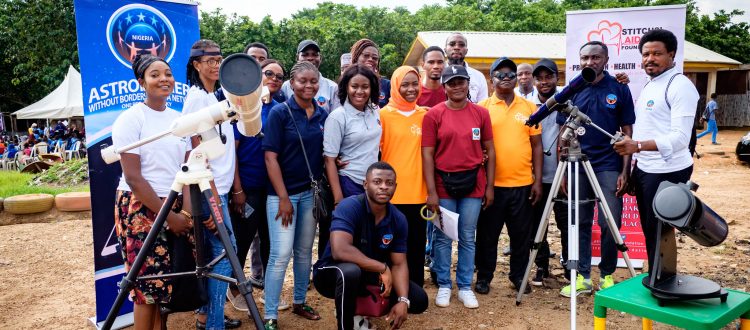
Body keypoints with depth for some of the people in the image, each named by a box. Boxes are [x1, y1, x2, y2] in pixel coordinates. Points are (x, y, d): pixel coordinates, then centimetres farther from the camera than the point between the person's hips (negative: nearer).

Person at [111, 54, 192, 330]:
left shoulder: (179, 118, 8)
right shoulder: (130, 119, -9)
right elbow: (133, 177, -14)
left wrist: (186, 210, -8)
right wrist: (169, 216, -14)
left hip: (174, 207, 5)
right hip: (140, 208, -5)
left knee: (166, 283, 8)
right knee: (148, 286, -2)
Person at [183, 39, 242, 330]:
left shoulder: (216, 96, 16)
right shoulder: (196, 96, -11)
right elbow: (196, 147, -16)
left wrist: (233, 185, 17)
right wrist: (211, 190, -18)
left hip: (220, 186, 9)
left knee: (215, 251, 13)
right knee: (226, 250, -7)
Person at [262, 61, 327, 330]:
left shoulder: (322, 115, 5)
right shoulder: (279, 113, -9)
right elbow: (271, 157, -12)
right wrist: (283, 198, -16)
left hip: (311, 192, 5)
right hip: (283, 193, -5)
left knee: (305, 251, 14)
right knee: (281, 254, -6)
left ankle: (299, 302, 31)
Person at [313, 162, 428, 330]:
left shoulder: (398, 219, -7)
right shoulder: (349, 207, -25)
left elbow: (399, 264, -4)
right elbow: (340, 250, -38)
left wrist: (403, 301, -21)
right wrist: (382, 268, -30)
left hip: (369, 275, 6)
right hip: (332, 273, -6)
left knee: (419, 300, -4)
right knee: (351, 272, -40)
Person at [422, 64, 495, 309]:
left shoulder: (481, 113, 4)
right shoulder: (433, 115, -3)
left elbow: (490, 151, 8)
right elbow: (427, 154, -5)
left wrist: (489, 186, 4)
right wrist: (431, 191, -9)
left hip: (473, 184, 2)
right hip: (443, 184, -2)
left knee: (468, 238, 10)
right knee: (442, 238, 7)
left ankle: (465, 287, 23)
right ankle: (443, 286, 22)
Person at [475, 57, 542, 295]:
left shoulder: (529, 107, 7)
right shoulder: (482, 108, 1)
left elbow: (536, 145, 8)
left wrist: (537, 181, 3)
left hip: (523, 184, 2)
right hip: (491, 184, -2)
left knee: (522, 234, 11)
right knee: (488, 234, 8)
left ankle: (518, 275, 27)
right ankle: (484, 276, 22)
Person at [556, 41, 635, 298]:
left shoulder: (619, 89, 1)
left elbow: (627, 132, 1)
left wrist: (625, 171, -5)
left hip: (609, 167, -1)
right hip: (577, 167, 2)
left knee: (610, 224, 0)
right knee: (580, 223, 6)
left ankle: (607, 276, 17)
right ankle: (583, 276, 16)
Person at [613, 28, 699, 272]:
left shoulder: (680, 86, -14)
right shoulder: (648, 85, 14)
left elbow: (680, 138, -23)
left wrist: (638, 146, -35)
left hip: (668, 172, -9)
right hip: (644, 170, 9)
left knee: (660, 232, -1)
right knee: (649, 231, 15)